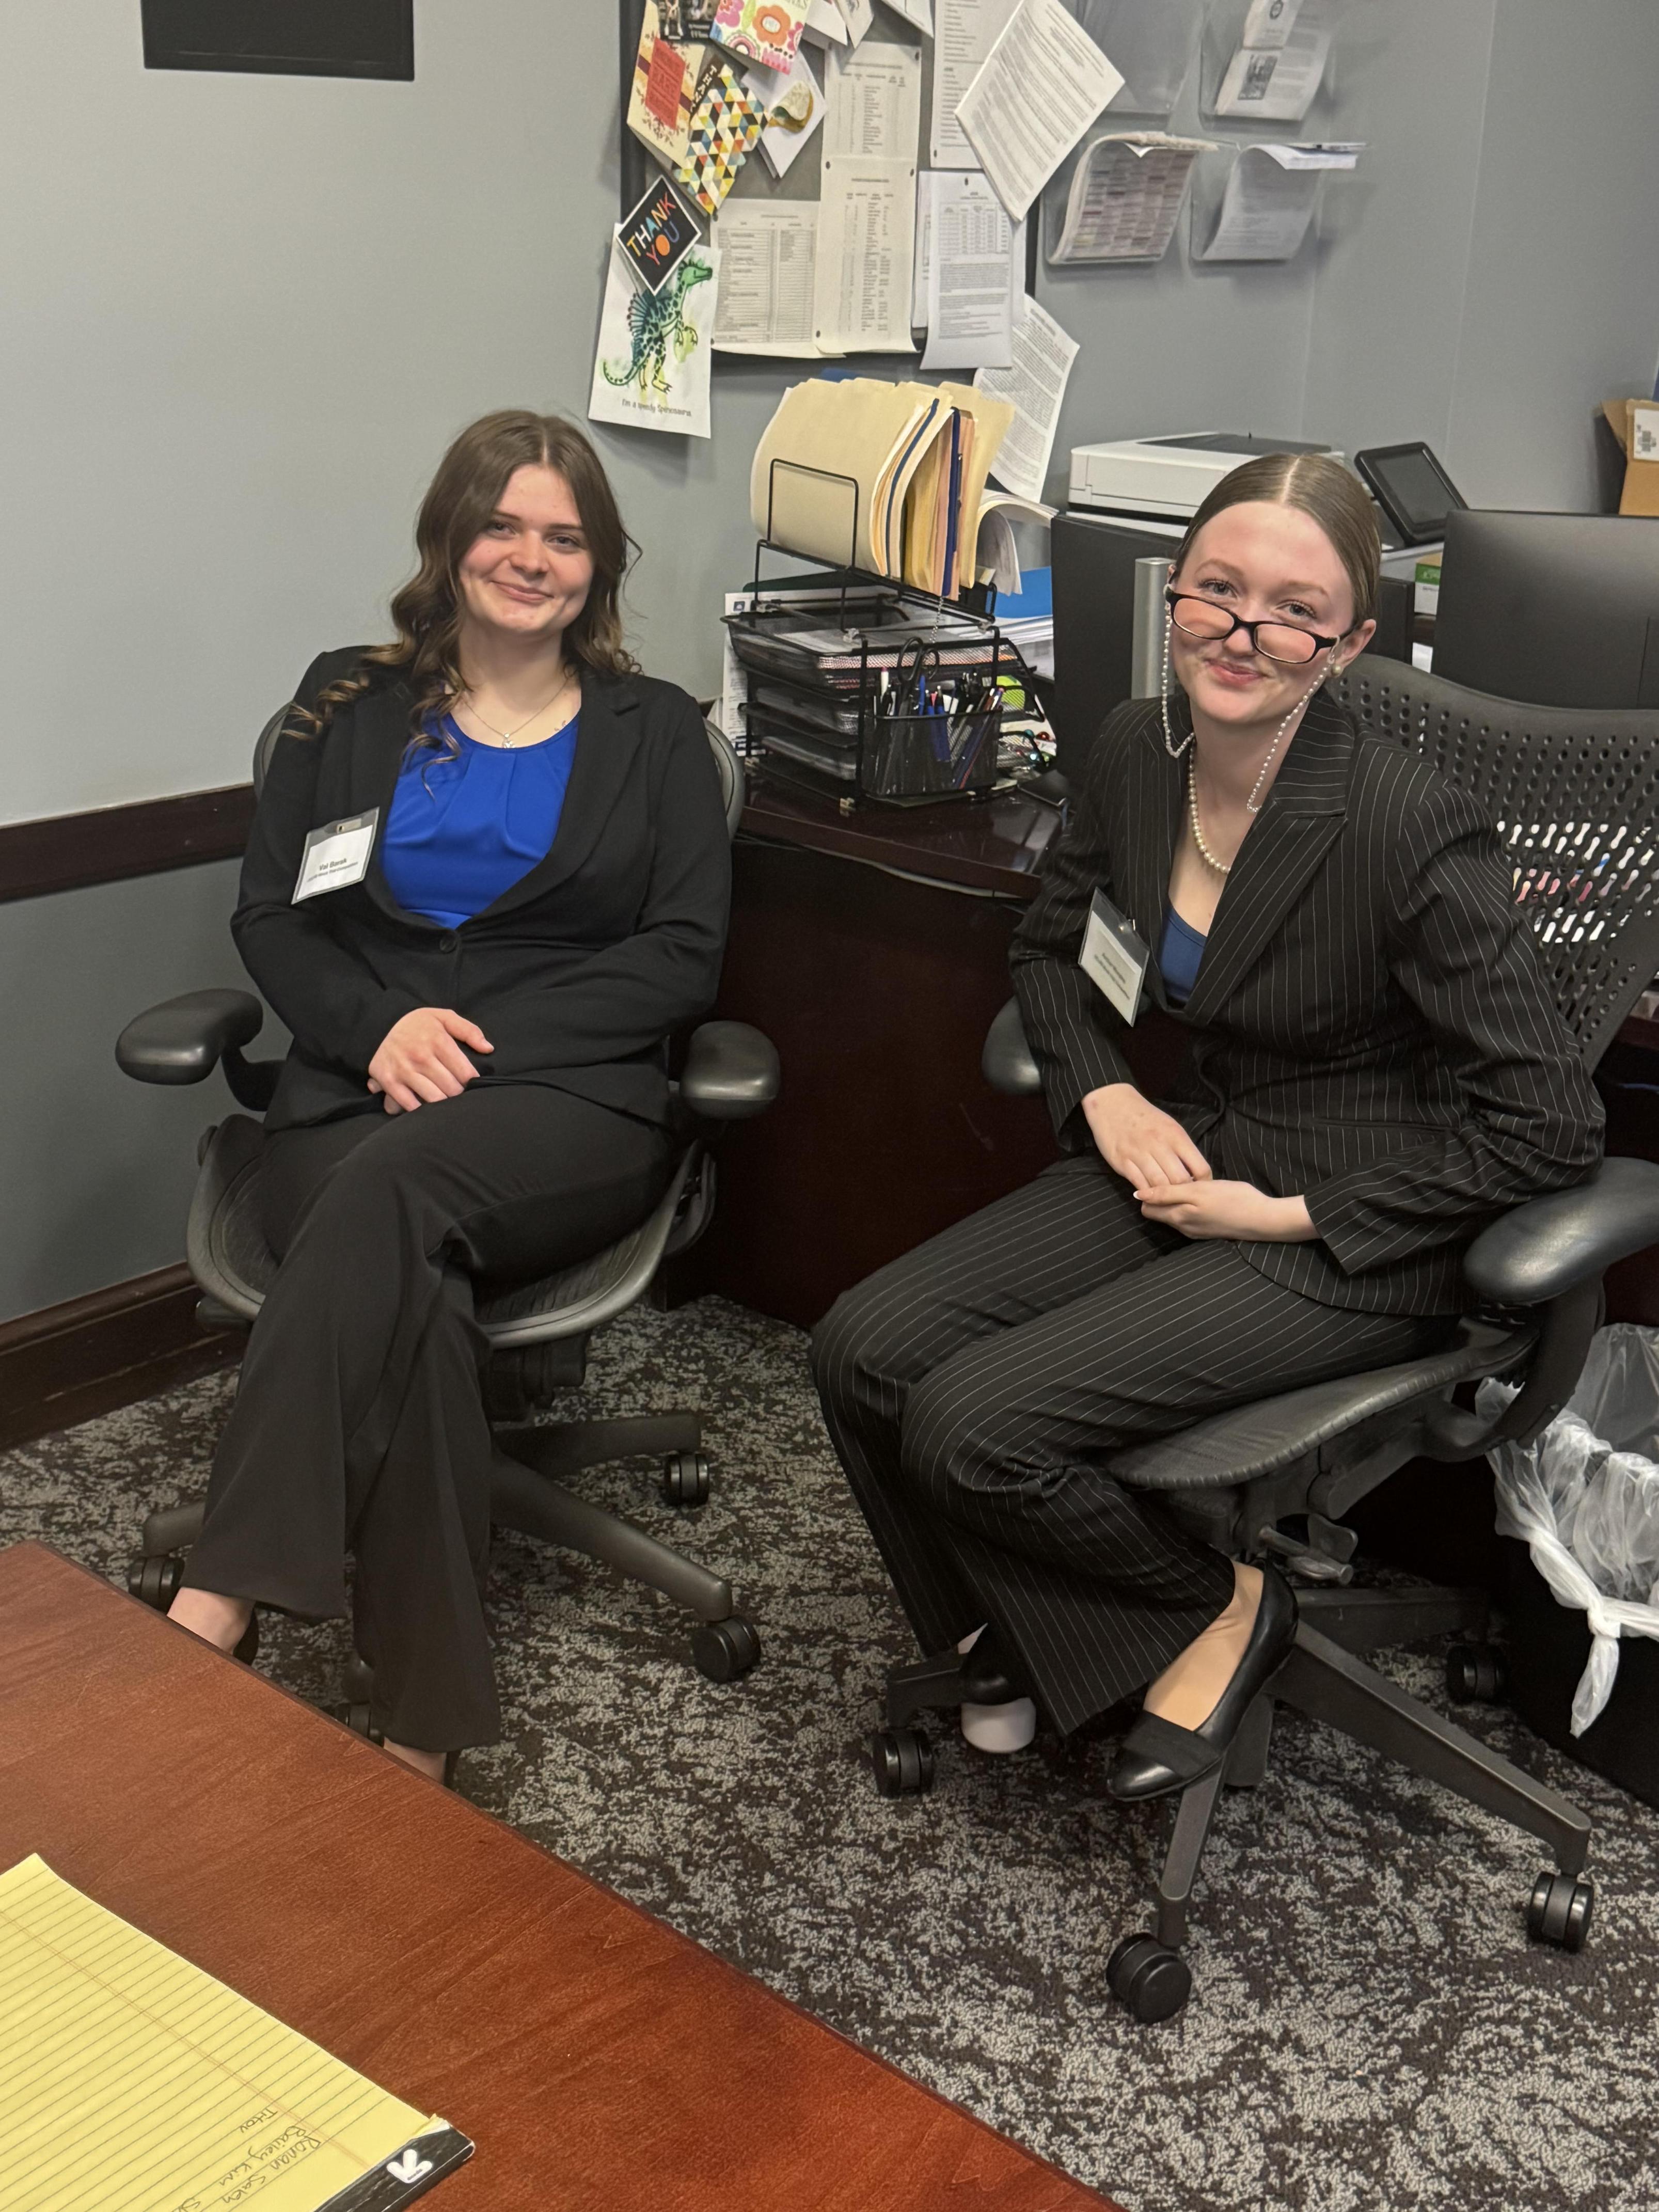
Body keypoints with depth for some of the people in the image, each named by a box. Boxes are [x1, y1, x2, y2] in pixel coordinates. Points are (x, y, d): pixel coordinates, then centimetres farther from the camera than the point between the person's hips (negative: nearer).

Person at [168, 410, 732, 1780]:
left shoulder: (655, 734, 15)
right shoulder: (350, 707, 19)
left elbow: (684, 955, 4)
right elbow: (272, 918, 12)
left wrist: (484, 1037, -10)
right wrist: (380, 1025, -11)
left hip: (570, 1097, -1)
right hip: (358, 1089, 1)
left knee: (394, 1185, -37)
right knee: (407, 1292, -35)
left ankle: (218, 1602, -41)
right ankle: (424, 1728, -33)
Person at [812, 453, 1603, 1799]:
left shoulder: (1412, 829, -22)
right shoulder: (1139, 753, -2)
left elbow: (1550, 1130, -20)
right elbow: (1053, 946, 17)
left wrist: (1289, 1216, -18)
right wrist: (1107, 1096, -2)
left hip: (1359, 1238, -7)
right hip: (1192, 1158, 7)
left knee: (972, 1424, -22)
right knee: (863, 1350, -9)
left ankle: (1218, 1609, 6)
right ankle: (1020, 1628, 15)